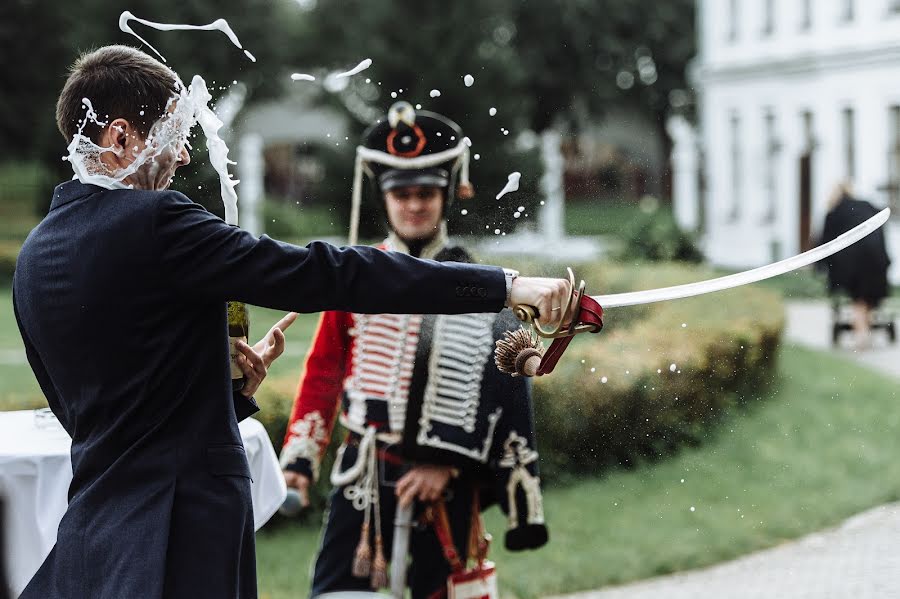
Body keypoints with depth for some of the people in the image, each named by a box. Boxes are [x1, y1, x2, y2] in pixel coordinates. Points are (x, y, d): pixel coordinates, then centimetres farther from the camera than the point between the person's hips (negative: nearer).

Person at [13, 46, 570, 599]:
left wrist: (227, 388, 12)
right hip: (182, 545, -8)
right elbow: (325, 274, -19)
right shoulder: (152, 222, -15)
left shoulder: (35, 257, 11)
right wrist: (505, 285, -17)